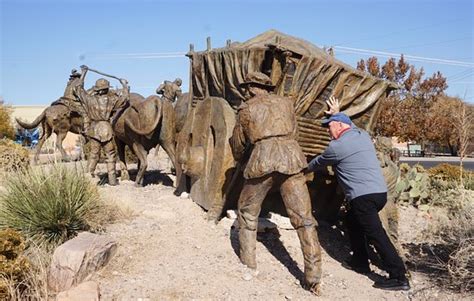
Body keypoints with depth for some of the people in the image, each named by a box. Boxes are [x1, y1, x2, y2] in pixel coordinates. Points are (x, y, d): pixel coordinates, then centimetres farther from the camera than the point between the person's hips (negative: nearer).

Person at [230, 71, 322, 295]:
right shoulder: (285, 102, 19)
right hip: (291, 157, 2)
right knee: (303, 218, 2)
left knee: (247, 211, 21)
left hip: (262, 160, -1)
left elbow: (238, 145, 19)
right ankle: (313, 277, -1)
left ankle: (248, 262, 25)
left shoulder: (247, 108, 13)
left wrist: (243, 162, 39)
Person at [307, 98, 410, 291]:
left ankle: (399, 277, -8)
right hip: (380, 192, 9)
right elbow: (350, 125, 39)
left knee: (376, 235, -8)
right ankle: (360, 261, 29)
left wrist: (306, 169, 31)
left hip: (363, 196, -9)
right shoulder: (362, 134, 14)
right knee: (352, 220, 24)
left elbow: (318, 162, 11)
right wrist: (337, 113, 49)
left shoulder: (337, 146, -7)